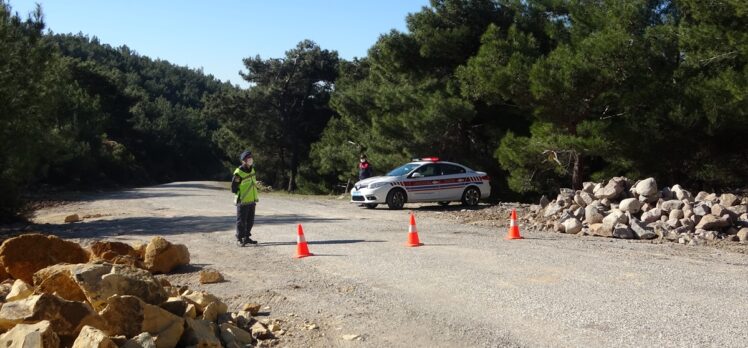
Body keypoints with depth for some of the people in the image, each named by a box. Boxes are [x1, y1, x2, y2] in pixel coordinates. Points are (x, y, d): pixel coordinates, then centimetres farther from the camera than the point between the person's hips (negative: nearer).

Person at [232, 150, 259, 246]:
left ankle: (247, 237, 26)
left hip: (252, 201, 8)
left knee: (250, 220, 14)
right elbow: (233, 188, -10)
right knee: (241, 221, 1)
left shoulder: (252, 169, 9)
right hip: (243, 202, -7)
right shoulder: (239, 172, -16)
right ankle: (239, 238, 12)